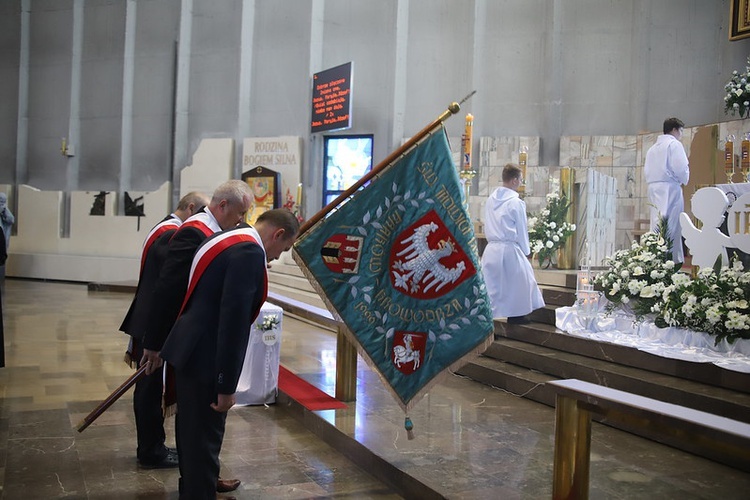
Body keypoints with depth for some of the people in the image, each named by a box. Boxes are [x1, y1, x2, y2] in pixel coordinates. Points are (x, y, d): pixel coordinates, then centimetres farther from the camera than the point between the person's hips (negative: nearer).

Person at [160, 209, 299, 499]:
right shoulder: (249, 252, -19)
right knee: (204, 439, 3)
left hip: (190, 351, 10)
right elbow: (233, 320, -24)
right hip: (205, 359, -10)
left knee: (192, 432, 24)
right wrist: (227, 384, -21)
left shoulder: (225, 240, 12)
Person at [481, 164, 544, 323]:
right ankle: (516, 314, 18)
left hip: (491, 248, 5)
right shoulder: (516, 202, -10)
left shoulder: (491, 199, 5)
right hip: (509, 249, -5)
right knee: (517, 281, 10)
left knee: (491, 282, 9)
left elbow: (487, 226, 10)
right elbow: (521, 230, -4)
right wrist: (526, 251, 6)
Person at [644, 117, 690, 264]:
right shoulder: (674, 144, -3)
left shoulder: (652, 148, 21)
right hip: (670, 188, -8)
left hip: (653, 189, 8)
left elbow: (646, 171, 17)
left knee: (657, 223, 9)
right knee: (670, 225, -10)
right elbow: (681, 169, -12)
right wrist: (684, 180, 5)